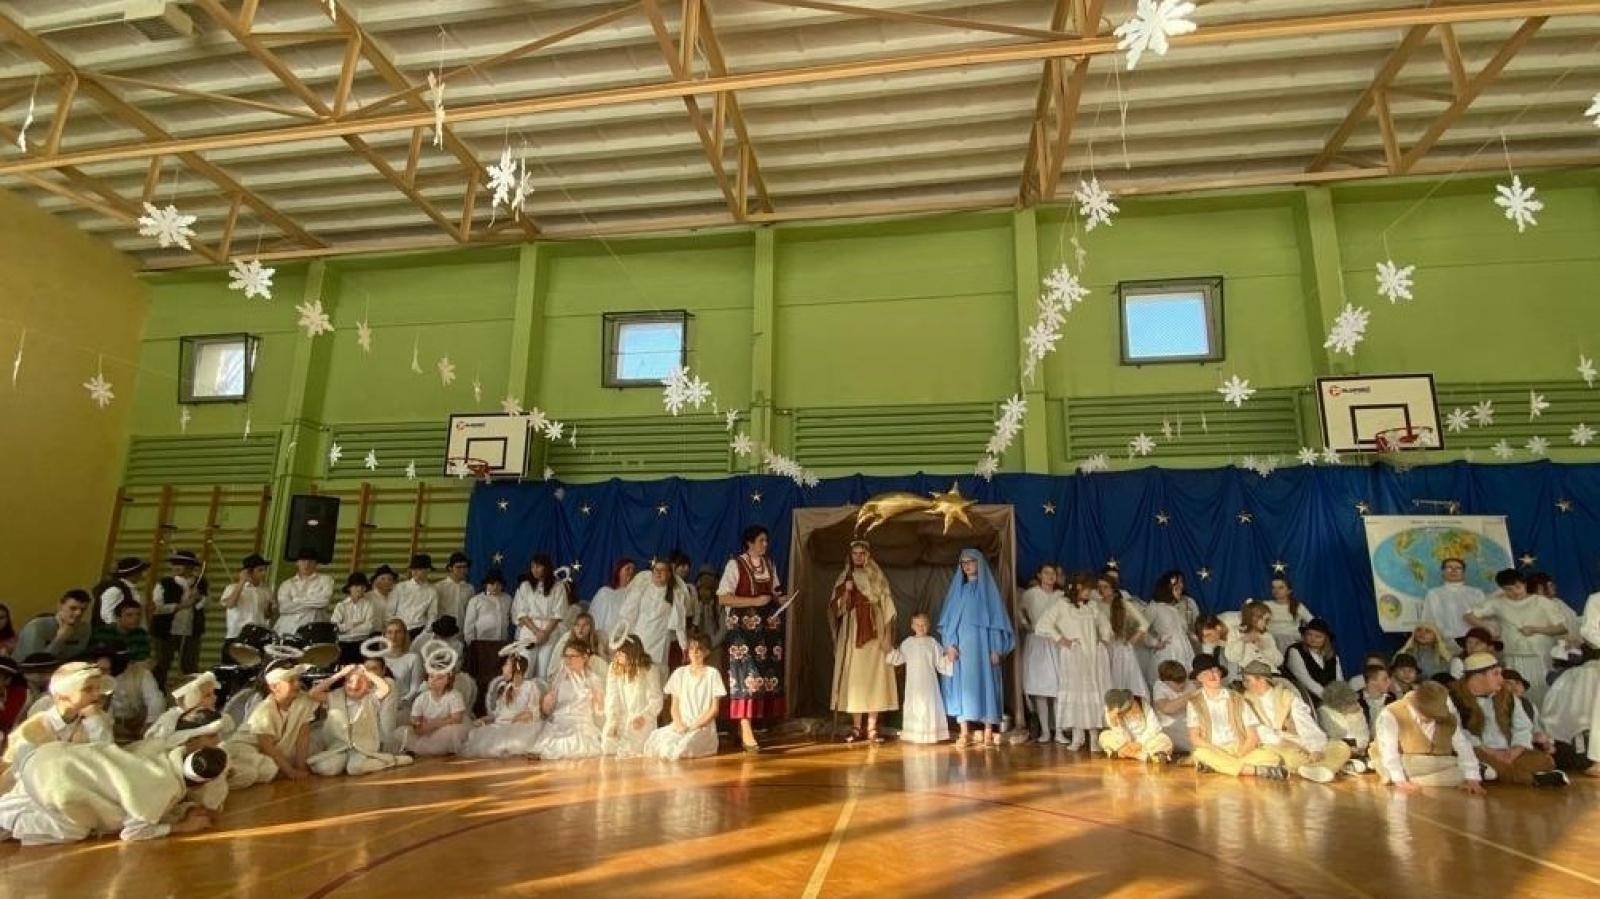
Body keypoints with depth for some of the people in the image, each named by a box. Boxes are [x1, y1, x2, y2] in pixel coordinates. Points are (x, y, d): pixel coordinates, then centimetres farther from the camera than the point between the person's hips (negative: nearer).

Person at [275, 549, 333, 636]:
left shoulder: (325, 580, 9)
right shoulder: (287, 584, 15)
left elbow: (324, 600, -8)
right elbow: (283, 607, -1)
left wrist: (296, 600, 3)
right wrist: (312, 604, -3)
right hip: (288, 630, 2)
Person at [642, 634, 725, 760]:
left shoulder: (712, 674, 1)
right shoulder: (680, 673, 11)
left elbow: (714, 709, -1)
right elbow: (674, 706, 9)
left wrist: (695, 726, -12)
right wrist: (678, 723, -10)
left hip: (704, 727, -3)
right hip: (681, 725, 3)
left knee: (680, 749, -33)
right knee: (653, 743, -26)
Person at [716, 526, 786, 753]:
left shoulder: (769, 564, 12)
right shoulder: (735, 564, -7)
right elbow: (723, 598, -12)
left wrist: (777, 596, 0)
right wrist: (755, 601, -17)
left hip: (767, 628, 6)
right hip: (742, 628, -6)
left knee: (766, 673, 5)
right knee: (746, 676, -12)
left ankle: (756, 723, 17)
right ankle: (746, 733, -9)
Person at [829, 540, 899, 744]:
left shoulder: (878, 579, 5)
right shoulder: (843, 579, 8)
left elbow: (887, 609, 2)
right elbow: (835, 609, 3)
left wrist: (886, 636, -7)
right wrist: (846, 592, -13)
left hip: (873, 635, -1)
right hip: (851, 635, 1)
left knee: (874, 679, -4)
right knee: (853, 679, -2)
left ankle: (872, 729, 0)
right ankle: (856, 728, 4)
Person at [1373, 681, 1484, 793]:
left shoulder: (1449, 719, 1)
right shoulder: (1391, 715, -16)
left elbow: (1463, 747, 1)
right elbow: (1388, 752, -20)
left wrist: (1472, 778, -10)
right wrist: (1400, 781, -28)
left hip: (1442, 771, 5)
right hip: (1406, 769, -5)